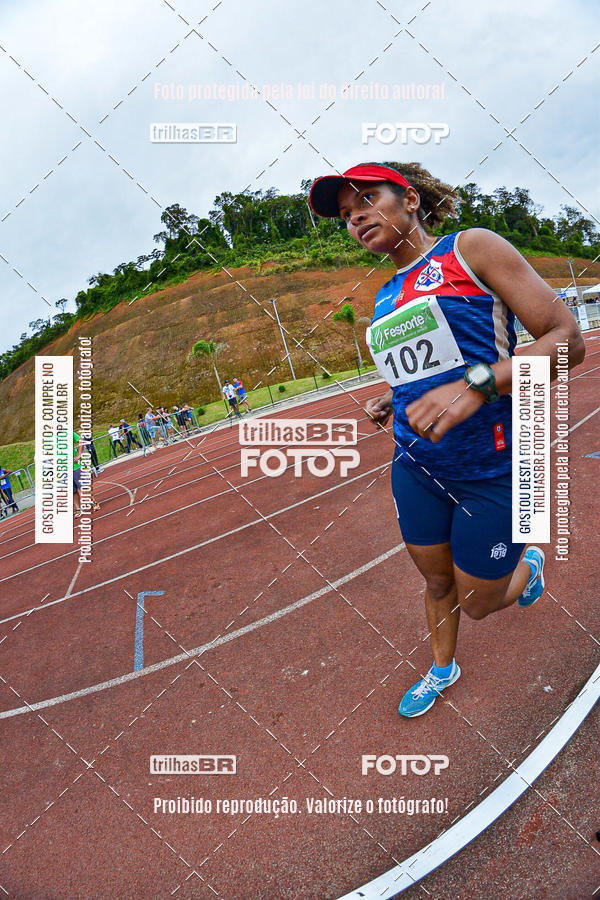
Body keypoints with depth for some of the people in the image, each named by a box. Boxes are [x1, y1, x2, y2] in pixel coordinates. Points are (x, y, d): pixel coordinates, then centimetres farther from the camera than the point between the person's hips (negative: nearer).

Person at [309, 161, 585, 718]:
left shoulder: (472, 248, -10)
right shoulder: (386, 298, 10)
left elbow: (567, 339, -16)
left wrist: (475, 385, -31)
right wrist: (390, 402, 4)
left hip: (492, 469, -5)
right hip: (416, 469, 6)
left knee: (478, 604, 10)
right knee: (437, 582, 20)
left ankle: (529, 562, 43)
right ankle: (442, 669, 47)